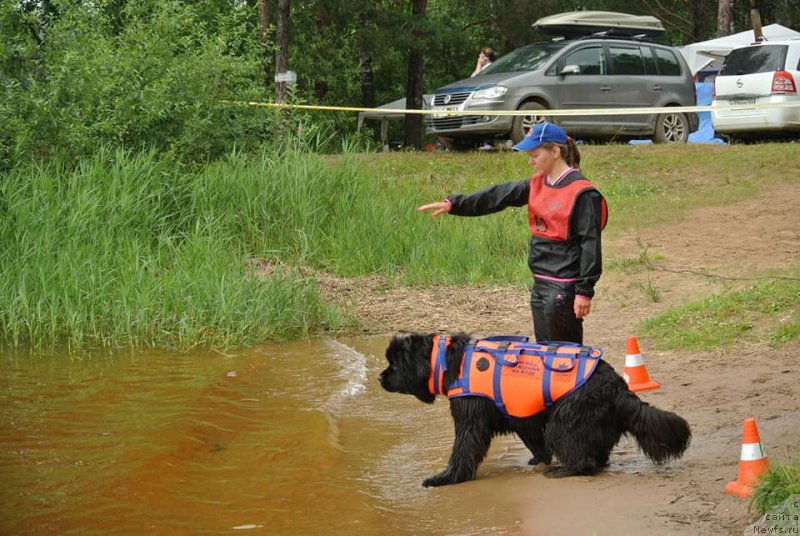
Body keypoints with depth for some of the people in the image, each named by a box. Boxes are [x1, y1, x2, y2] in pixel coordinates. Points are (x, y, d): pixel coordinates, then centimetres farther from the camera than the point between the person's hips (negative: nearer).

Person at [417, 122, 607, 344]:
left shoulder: (581, 192, -13)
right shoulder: (536, 185, 10)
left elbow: (590, 243, -14)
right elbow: (498, 196, 8)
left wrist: (584, 291, -16)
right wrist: (452, 204, -1)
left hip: (564, 287, -8)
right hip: (540, 283, 8)